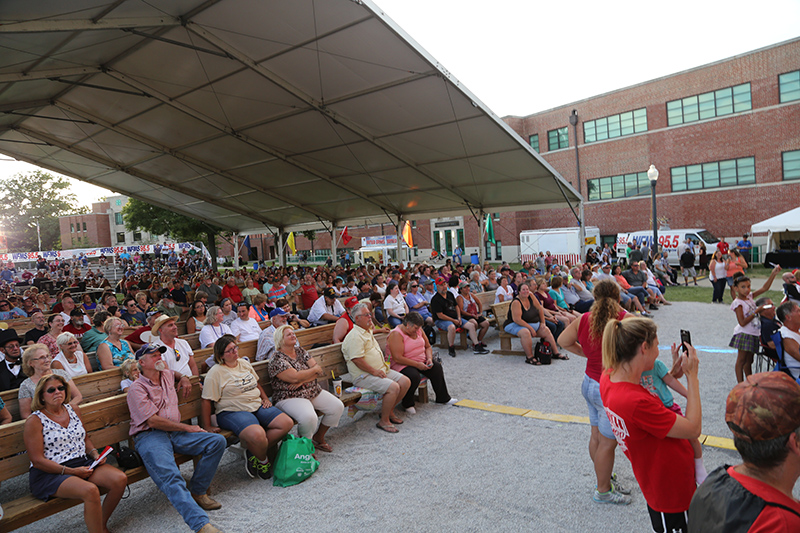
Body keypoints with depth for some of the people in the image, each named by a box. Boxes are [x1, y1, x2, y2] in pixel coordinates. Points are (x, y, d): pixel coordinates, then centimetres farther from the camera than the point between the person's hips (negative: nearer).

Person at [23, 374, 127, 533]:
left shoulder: (74, 410, 12)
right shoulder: (34, 421, -6)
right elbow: (37, 460, -9)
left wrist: (95, 453, 1)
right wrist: (70, 471, -16)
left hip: (82, 463, 6)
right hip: (49, 473, -6)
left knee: (120, 479, -18)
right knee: (90, 490, -35)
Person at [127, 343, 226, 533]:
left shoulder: (166, 375, 19)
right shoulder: (137, 388, -2)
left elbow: (175, 374, 48)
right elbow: (153, 421, -12)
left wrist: (184, 378, 23)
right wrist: (187, 428, -11)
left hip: (176, 433, 7)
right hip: (149, 436, -7)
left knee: (217, 441, -13)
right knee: (171, 478, -31)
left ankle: (197, 491, -4)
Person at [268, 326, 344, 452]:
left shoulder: (301, 351, 11)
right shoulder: (276, 360, -10)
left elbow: (320, 372, 3)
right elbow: (294, 377, -22)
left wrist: (303, 380, -15)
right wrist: (314, 369, -8)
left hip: (314, 392, 8)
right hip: (290, 397, -7)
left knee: (338, 406, -7)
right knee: (309, 417, -33)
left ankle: (318, 437, 12)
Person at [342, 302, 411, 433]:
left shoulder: (368, 331, 18)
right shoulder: (354, 336, -15)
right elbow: (357, 359, -23)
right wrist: (374, 371, -18)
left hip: (381, 370, 10)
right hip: (364, 376, -10)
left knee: (405, 382, -2)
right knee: (393, 387, -27)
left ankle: (389, 411, 13)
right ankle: (384, 421, -10)